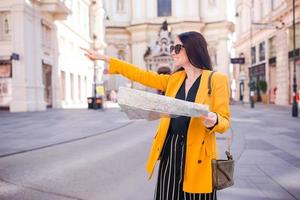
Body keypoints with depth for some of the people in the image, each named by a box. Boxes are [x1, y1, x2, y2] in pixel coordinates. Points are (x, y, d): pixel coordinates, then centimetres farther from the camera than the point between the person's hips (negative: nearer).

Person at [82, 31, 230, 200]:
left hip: (198, 155, -5)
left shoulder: (217, 79, -5)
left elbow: (224, 120, -4)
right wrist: (104, 58, 13)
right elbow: (141, 75, 12)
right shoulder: (174, 79, 11)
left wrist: (213, 121, -29)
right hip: (170, 150, 5)